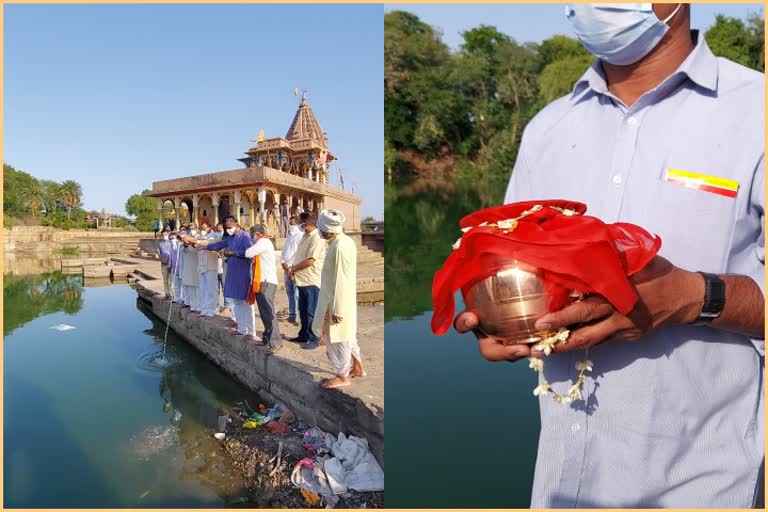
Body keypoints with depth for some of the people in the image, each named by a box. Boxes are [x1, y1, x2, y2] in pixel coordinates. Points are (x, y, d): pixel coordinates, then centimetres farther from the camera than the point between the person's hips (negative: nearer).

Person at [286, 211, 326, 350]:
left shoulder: (316, 238, -17)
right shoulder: (305, 236, 13)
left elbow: (310, 261, -23)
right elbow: (299, 257, 18)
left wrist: (293, 268, -11)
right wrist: (293, 271, 2)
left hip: (312, 281, -9)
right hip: (302, 280, 9)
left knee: (311, 312, -1)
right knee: (303, 311, 18)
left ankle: (313, 339, 10)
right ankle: (303, 335, 30)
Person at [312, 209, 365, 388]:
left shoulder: (339, 247, -25)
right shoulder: (346, 241, 4)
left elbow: (340, 281, -24)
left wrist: (337, 310, -19)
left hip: (337, 302, -9)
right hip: (345, 300, 9)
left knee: (338, 339, 6)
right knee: (346, 335, 21)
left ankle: (342, 376, 22)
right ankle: (357, 367, 35)